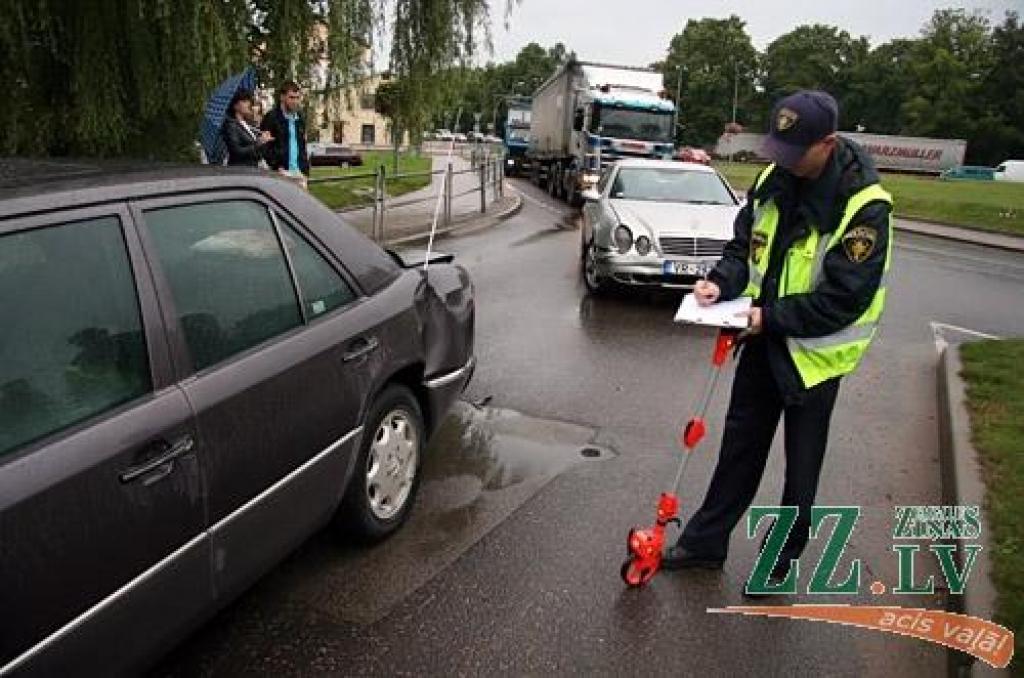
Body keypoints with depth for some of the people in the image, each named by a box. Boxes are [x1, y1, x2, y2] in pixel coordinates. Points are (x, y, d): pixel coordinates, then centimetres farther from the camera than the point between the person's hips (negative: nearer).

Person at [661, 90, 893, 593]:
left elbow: (845, 298, -23)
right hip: (763, 340, 6)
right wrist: (722, 282, -13)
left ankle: (780, 561, 31)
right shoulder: (775, 177, -3)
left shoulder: (865, 207, -22)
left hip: (814, 353, -6)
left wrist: (771, 317, -24)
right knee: (739, 446, 17)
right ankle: (705, 541, 32)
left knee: (801, 466, 11)